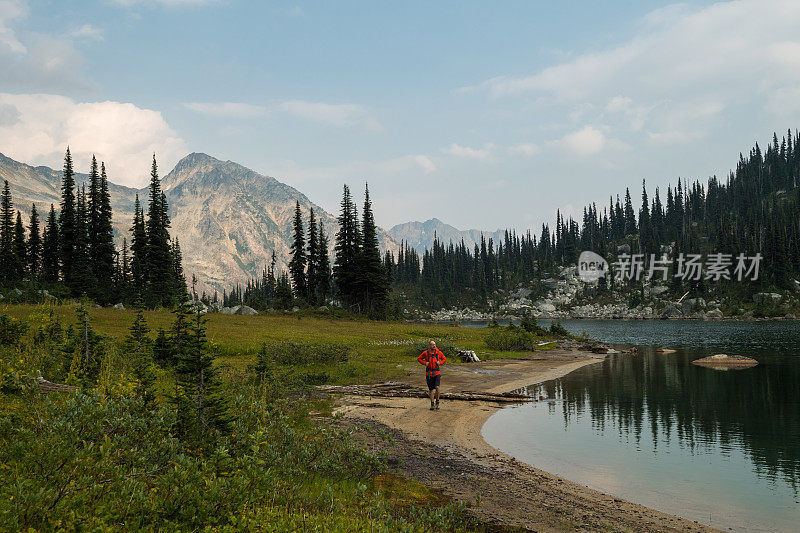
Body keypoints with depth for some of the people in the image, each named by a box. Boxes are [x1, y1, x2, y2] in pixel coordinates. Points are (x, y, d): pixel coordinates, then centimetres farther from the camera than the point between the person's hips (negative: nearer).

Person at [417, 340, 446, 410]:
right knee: (431, 389, 5)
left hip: (437, 373, 0)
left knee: (437, 387, -19)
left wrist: (440, 363, -4)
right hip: (429, 374, 0)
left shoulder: (439, 353, -2)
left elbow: (444, 359, 16)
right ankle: (432, 404, 20)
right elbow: (419, 359, 9)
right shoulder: (425, 353, -5)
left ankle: (437, 402, 1)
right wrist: (424, 363, -7)